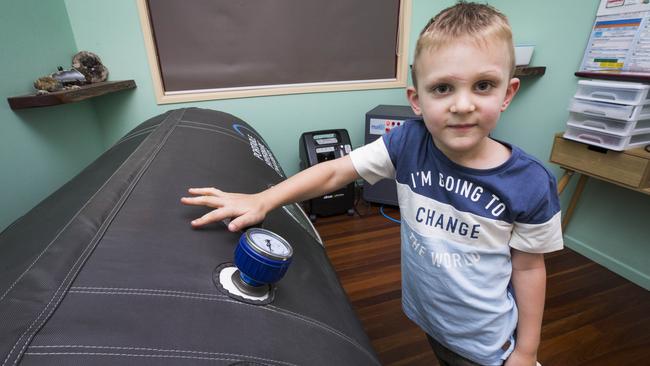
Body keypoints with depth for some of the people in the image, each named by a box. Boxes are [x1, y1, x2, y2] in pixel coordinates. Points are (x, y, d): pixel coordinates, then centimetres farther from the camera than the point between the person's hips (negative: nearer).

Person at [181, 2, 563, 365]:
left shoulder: (529, 184, -23)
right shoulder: (408, 143, -22)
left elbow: (528, 267, -10)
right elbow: (335, 171, -19)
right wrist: (262, 200, -29)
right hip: (426, 315, 2)